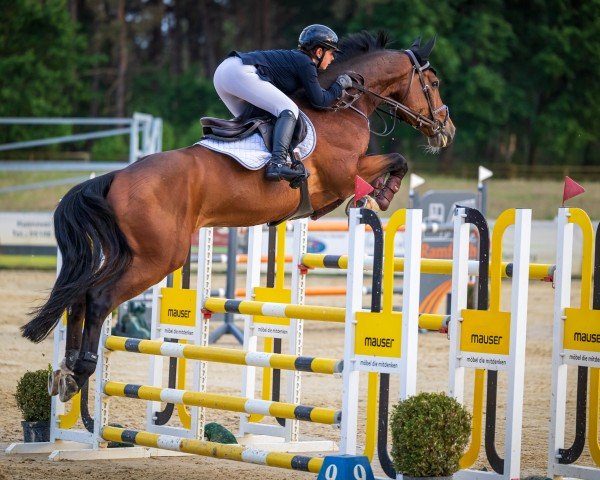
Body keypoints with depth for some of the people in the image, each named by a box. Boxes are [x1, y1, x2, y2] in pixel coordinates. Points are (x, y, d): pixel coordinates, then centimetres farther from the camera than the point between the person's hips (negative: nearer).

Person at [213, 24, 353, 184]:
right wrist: (340, 85, 16)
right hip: (240, 73, -10)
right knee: (289, 110, -14)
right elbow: (320, 101, 1)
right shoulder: (306, 63, 1)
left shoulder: (293, 57, 28)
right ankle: (277, 163, -30)